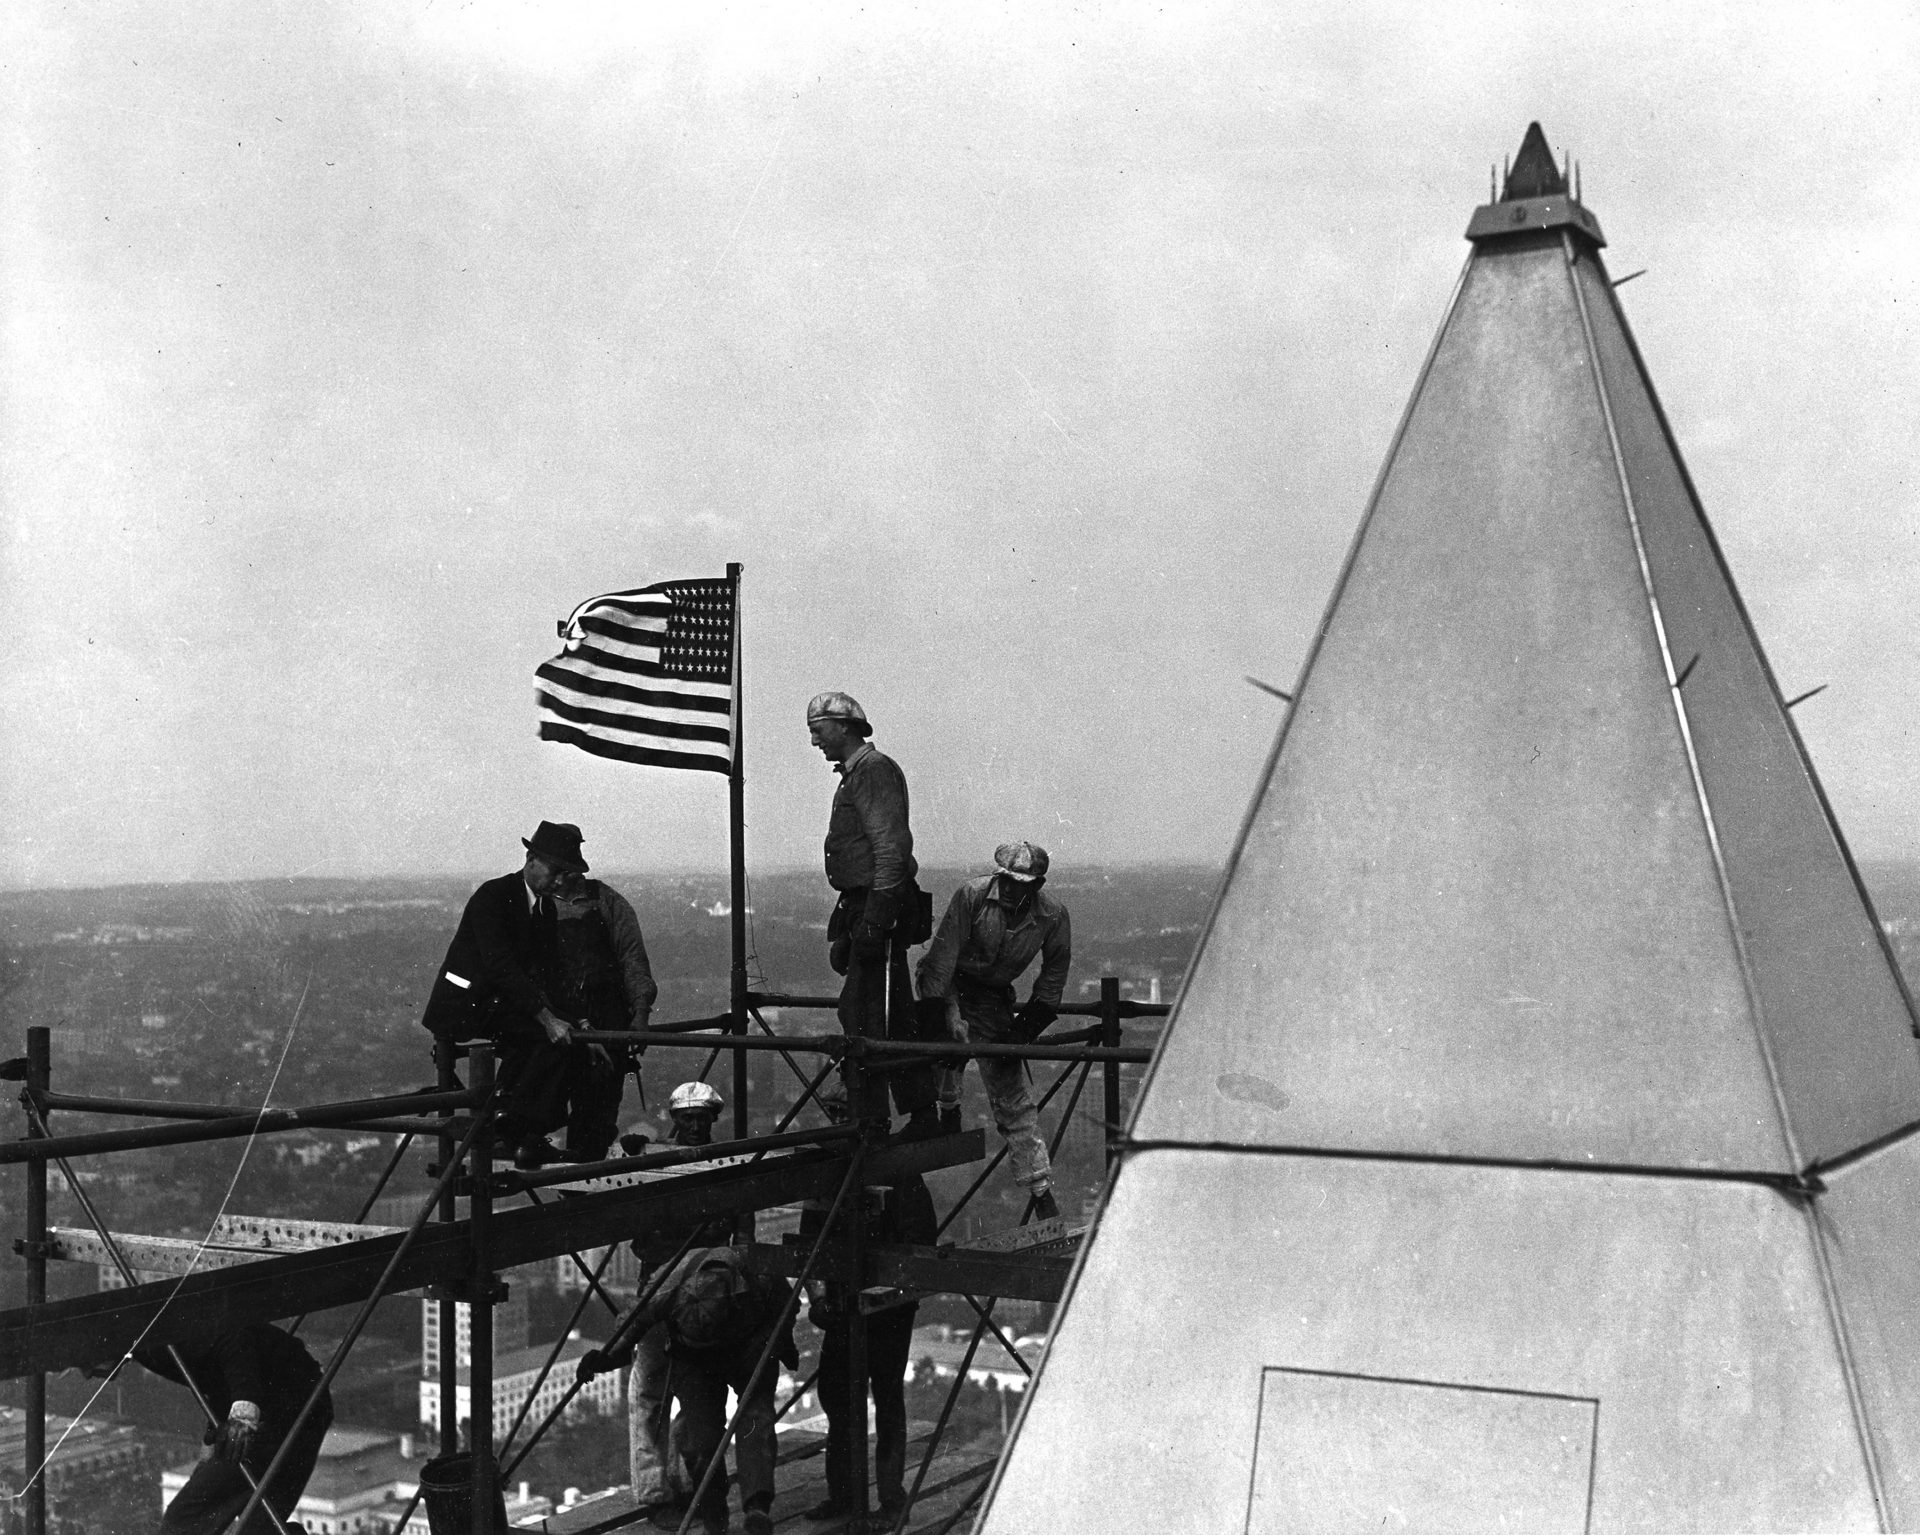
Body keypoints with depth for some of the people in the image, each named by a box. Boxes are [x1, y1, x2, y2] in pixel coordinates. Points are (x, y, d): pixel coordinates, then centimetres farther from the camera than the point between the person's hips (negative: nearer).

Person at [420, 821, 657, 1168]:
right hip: (470, 1006, -8)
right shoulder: (492, 896, -14)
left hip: (500, 1006, 8)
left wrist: (580, 1023, -10)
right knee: (556, 1040, -22)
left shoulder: (547, 908, 11)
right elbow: (500, 966, -24)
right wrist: (548, 1018, -30)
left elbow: (553, 974, 5)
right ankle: (514, 1133, -17)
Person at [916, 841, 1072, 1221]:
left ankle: (1043, 1195, 0)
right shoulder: (971, 895, -23)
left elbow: (1054, 975, 0)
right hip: (946, 986, -1)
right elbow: (943, 955, -20)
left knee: (1013, 1097, -1)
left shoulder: (1052, 916, -14)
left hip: (993, 999, 1)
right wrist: (949, 1012, -27)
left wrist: (1026, 1026, -6)